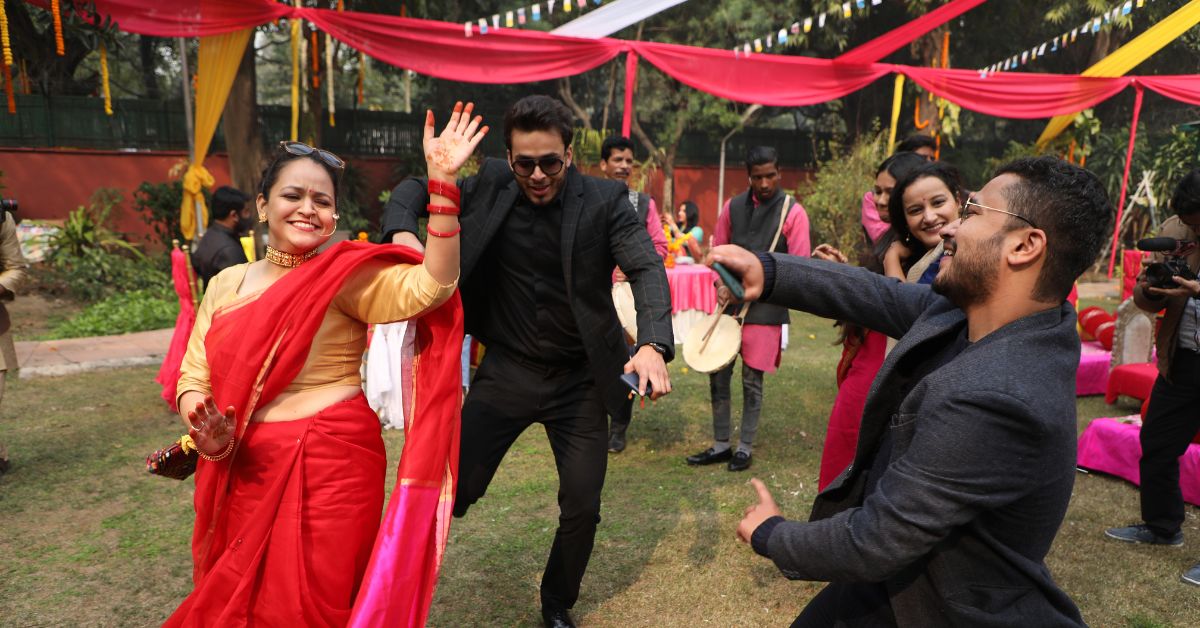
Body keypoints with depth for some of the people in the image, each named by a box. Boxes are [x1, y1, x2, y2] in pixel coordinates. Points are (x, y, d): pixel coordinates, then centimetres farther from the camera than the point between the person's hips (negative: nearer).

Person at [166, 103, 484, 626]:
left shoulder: (346, 275, -9)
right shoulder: (226, 284, 7)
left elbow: (429, 286, -26)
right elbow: (194, 378, 9)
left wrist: (442, 180, -33)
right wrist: (206, 428, -14)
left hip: (332, 467, -5)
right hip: (242, 473, 5)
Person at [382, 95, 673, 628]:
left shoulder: (604, 199, -10)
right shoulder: (491, 184, -4)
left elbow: (646, 268, -20)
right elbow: (413, 190, 5)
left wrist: (652, 345, -38)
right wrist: (401, 229, -19)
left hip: (580, 379, 0)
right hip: (506, 370, 1)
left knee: (582, 509, 7)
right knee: (454, 489, 1)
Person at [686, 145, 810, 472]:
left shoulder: (793, 212, -4)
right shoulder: (733, 207, 7)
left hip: (765, 307, -4)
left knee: (752, 380, 3)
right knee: (718, 374, 6)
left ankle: (745, 447, 19)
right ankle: (721, 445, 20)